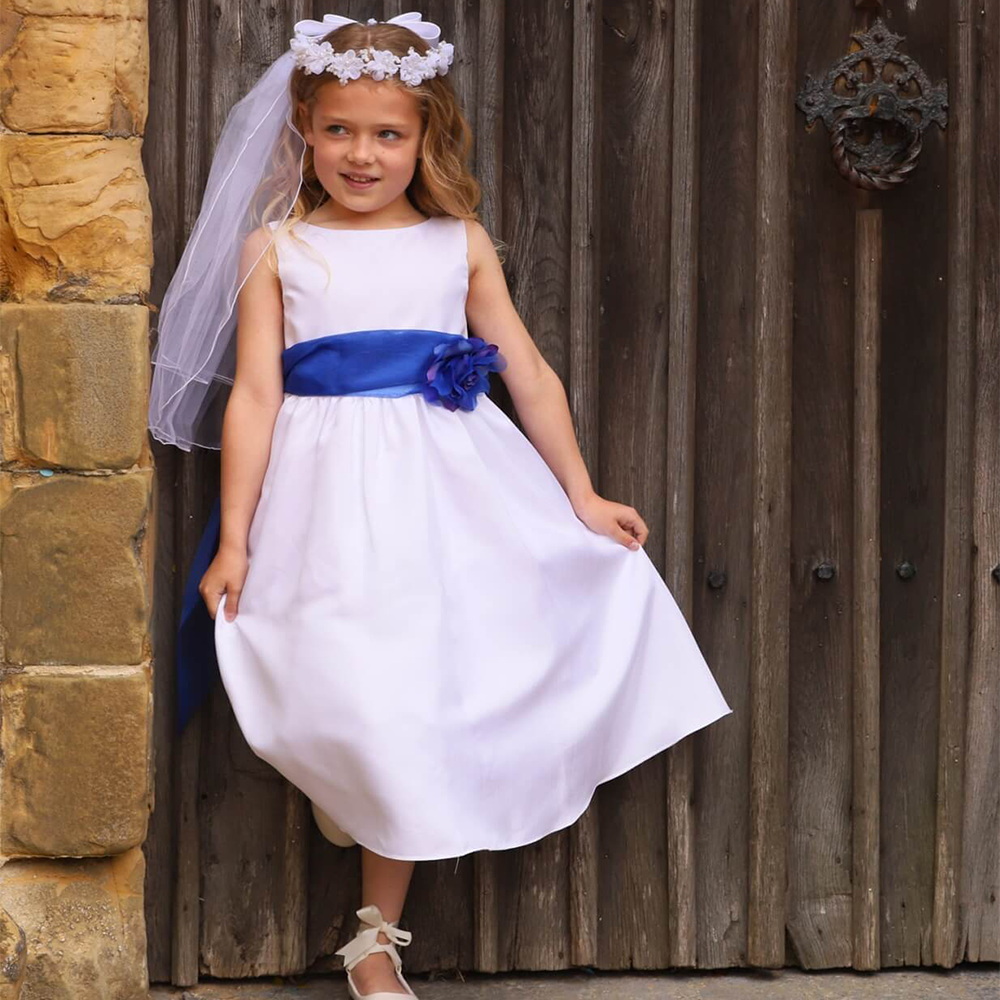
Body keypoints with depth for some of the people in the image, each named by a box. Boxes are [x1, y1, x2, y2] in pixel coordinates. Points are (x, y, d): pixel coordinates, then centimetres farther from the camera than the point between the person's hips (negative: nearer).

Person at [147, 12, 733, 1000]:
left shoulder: (461, 243, 9)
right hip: (334, 496, -2)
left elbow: (530, 373, 13)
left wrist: (581, 496, 13)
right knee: (371, 704, -7)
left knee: (426, 700, 2)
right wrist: (233, 540, -4)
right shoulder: (276, 248, 4)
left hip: (450, 487, 2)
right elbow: (255, 394, 0)